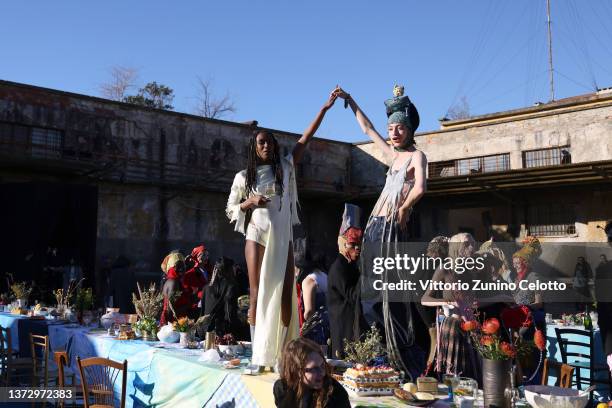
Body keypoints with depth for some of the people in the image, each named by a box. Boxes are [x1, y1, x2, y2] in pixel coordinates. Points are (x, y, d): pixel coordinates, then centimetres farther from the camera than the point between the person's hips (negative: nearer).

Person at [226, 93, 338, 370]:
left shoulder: (285, 167, 10)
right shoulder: (243, 176, 8)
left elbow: (306, 139, 7)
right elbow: (231, 209, 11)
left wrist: (325, 108, 3)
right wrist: (251, 202, -10)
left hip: (282, 240, 1)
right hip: (257, 238, -1)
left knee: (285, 296, -4)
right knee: (258, 294, -3)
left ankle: (282, 353, 2)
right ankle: (258, 354, 1)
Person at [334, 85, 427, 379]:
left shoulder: (416, 156, -2)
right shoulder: (392, 155, 19)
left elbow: (420, 188, -22)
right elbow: (367, 128, 30)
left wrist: (403, 209, -9)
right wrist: (349, 100, 34)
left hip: (392, 229, -8)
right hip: (375, 227, 8)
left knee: (393, 293, -10)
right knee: (374, 292, 8)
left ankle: (409, 365, -4)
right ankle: (386, 356, 16)